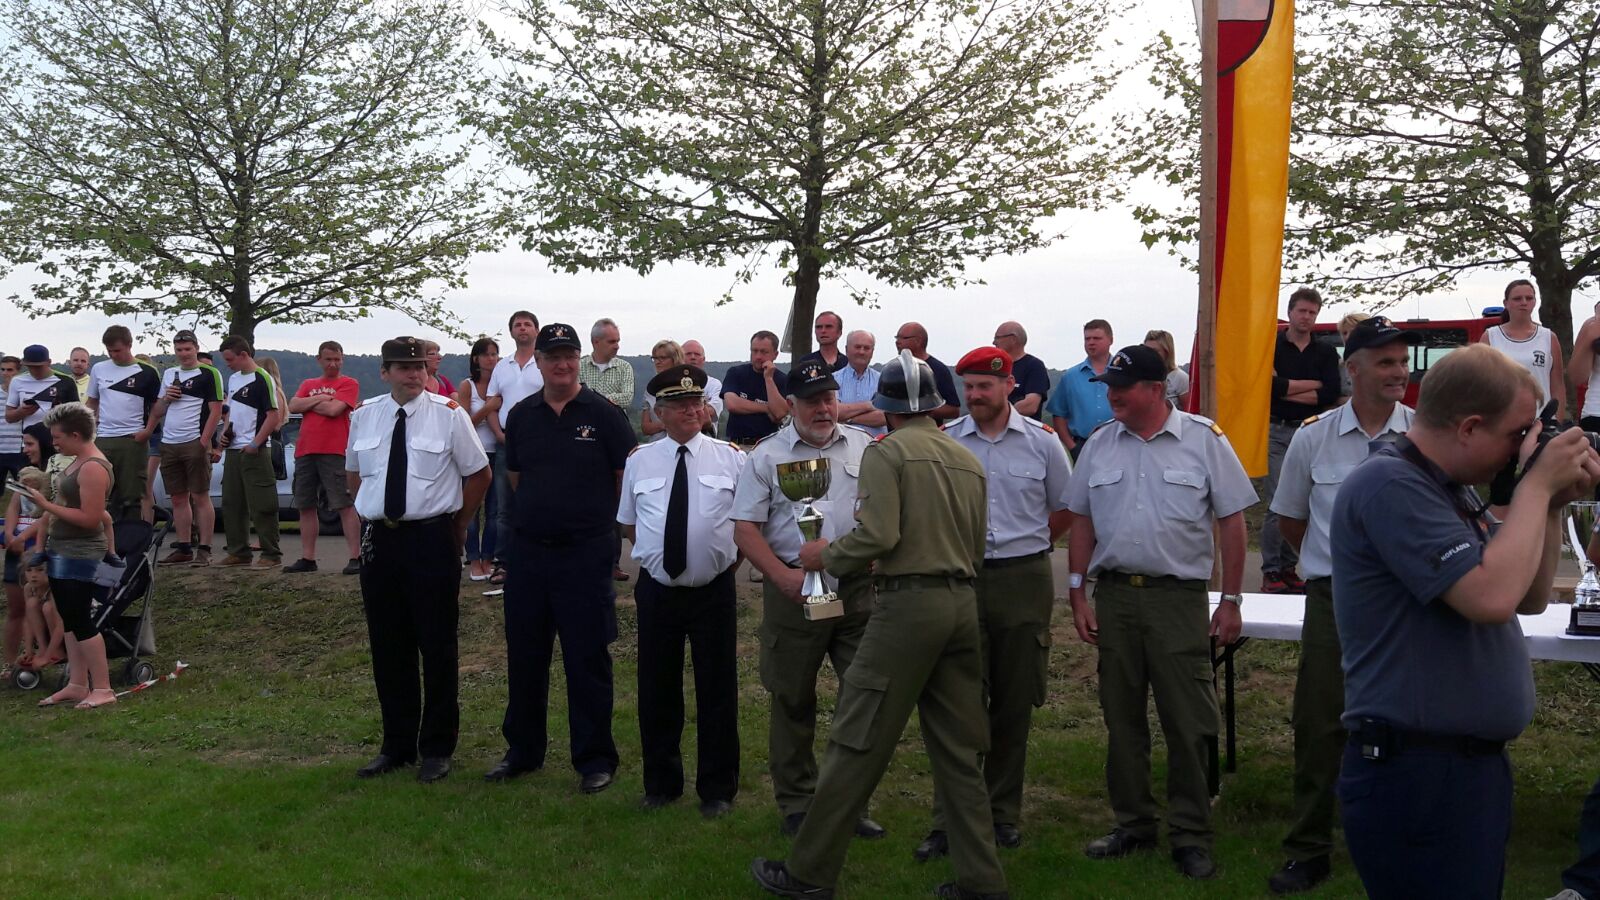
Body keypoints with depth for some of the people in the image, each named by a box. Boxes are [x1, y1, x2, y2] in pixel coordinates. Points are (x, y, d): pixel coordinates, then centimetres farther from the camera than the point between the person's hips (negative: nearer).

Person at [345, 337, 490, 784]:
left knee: (437, 647, 3)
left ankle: (437, 749, 17)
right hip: (378, 540, 4)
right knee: (387, 647, 10)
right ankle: (396, 745, 25)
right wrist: (371, 514, 13)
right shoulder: (363, 416, 7)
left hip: (432, 538, -4)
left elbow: (479, 473, 3)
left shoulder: (449, 414, -5)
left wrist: (457, 525, 4)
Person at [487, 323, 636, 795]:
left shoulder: (602, 414, -5)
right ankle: (523, 750, 29)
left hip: (586, 554, -4)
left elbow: (630, 477, -2)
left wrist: (594, 516, 4)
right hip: (527, 550, 4)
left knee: (587, 659, 2)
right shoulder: (522, 416, 7)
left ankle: (594, 759, 15)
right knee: (524, 656, 13)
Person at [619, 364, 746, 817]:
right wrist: (654, 552, 4)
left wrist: (731, 555, -2)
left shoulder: (731, 457, -2)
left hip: (714, 591, -2)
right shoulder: (640, 461, 4)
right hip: (657, 590, 2)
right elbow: (630, 523, 14)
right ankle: (661, 783, 29)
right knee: (656, 690, 11)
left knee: (717, 690, 6)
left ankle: (718, 789, 22)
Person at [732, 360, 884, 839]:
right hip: (793, 592, -2)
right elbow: (745, 529, -1)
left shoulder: (865, 448, 8)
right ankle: (797, 805, 23)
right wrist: (784, 577, -13)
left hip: (858, 588, 2)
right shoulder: (767, 456, 2)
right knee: (793, 702, 8)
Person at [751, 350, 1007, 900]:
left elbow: (878, 534, -17)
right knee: (959, 751, 13)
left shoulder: (886, 452, -5)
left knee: (858, 742, 0)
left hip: (908, 604, -7)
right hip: (962, 603, 7)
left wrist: (825, 556, 0)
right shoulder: (968, 460, 16)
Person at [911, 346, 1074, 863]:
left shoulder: (1042, 442, 2)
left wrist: (1025, 546, 6)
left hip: (1024, 580, 1)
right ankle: (948, 821, 6)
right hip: (960, 580, -1)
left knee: (1015, 704, 9)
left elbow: (1066, 509, 12)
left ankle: (1004, 814, 22)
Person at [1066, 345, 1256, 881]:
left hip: (1178, 597, -3)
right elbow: (1082, 524, 11)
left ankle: (1191, 837, 15)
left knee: (1188, 722, 0)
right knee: (1122, 719, 12)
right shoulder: (1098, 446, 6)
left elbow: (1232, 523, -2)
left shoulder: (1204, 441, -4)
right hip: (1113, 595, 4)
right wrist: (1078, 595, 5)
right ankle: (1132, 826, 26)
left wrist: (1231, 602, -4)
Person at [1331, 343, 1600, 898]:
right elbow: (1491, 596, -27)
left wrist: (1553, 505, 4)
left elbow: (1531, 599, 18)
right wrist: (1536, 484, -15)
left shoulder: (1454, 490, 13)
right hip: (1416, 774, -10)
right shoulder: (1390, 483, -18)